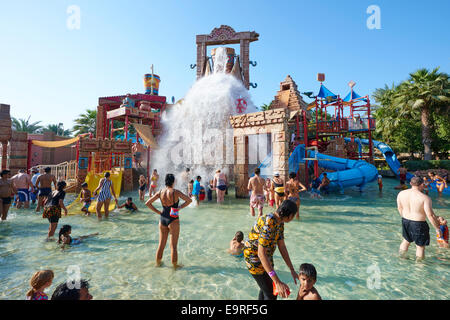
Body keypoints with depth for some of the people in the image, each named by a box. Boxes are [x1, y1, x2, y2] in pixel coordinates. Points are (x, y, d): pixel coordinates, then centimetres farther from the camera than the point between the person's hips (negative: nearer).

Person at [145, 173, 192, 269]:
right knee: (173, 245, 8)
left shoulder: (160, 192, -1)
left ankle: (158, 263, 36)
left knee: (161, 244, 20)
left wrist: (158, 212, 5)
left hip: (163, 219, 5)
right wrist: (180, 207, -5)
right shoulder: (175, 192, -13)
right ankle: (175, 265, 21)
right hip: (173, 220, -4)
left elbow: (147, 203, 4)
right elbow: (189, 200, -15)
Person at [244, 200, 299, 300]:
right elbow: (261, 253, -37)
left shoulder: (280, 222, -3)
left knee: (265, 288, 24)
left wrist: (292, 270, 2)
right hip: (255, 259, -9)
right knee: (271, 295, -1)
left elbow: (282, 247, 3)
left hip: (266, 257, 9)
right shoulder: (268, 223, -33)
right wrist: (278, 282, -38)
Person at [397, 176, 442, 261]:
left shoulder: (401, 193, -6)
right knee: (420, 245, 17)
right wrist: (437, 228, -5)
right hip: (418, 224, -5)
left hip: (405, 221, 5)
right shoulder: (425, 198, -20)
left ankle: (401, 257, 38)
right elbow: (430, 215, -18)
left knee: (406, 240, 27)